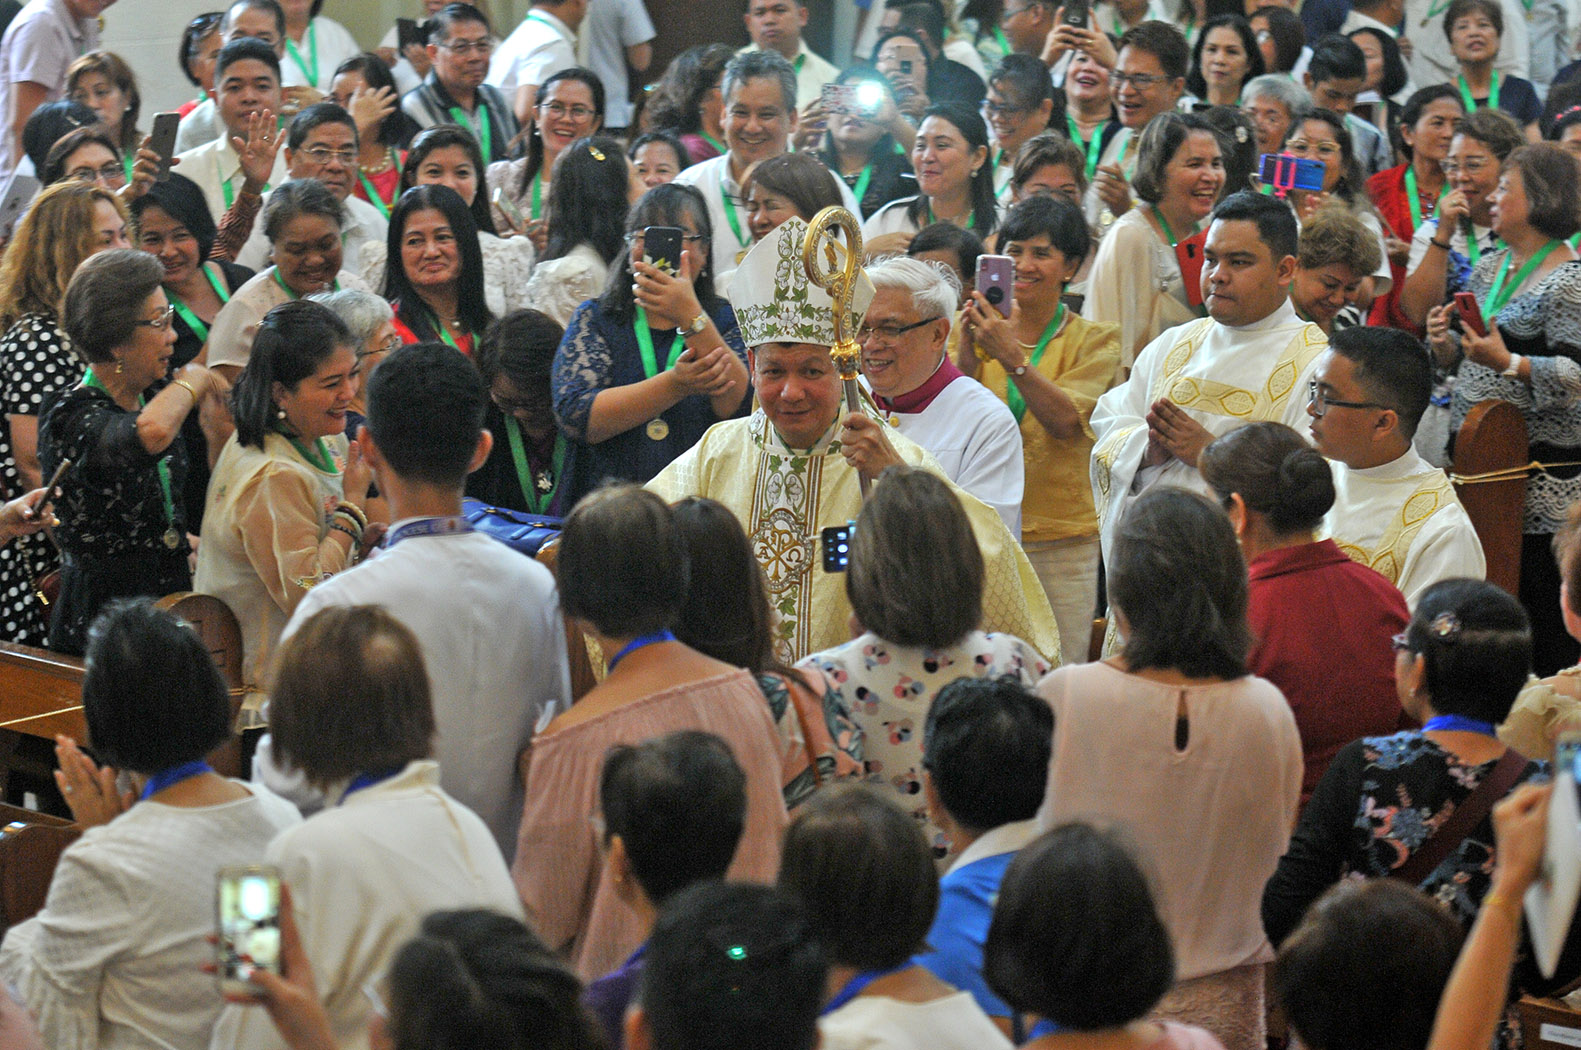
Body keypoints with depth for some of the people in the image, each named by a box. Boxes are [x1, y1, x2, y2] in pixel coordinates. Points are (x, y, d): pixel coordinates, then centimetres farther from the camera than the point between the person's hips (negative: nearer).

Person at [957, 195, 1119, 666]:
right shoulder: (978, 329, 8)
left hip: (1061, 538, -1)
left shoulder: (1094, 340, 3)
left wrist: (1011, 356, -23)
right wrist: (969, 347, -16)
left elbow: (1066, 421, -13)